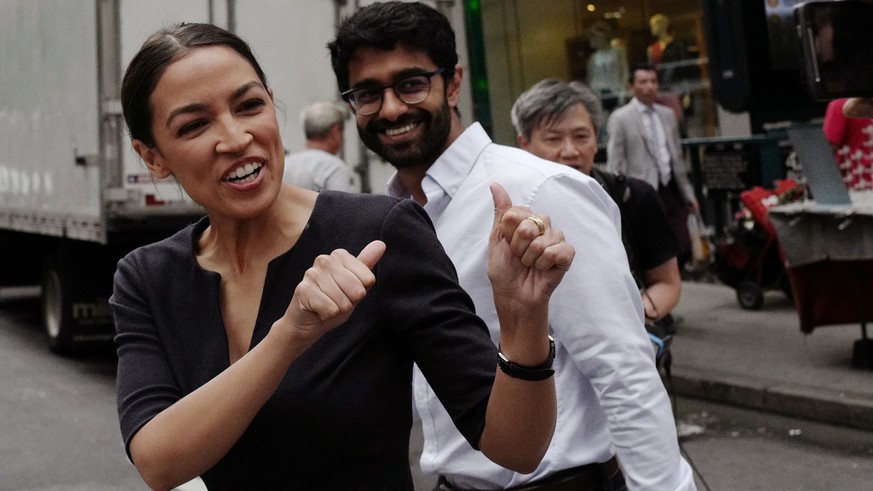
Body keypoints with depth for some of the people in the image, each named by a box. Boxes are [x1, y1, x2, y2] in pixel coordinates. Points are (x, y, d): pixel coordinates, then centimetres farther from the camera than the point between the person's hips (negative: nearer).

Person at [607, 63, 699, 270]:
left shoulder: (668, 114, 15)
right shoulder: (620, 118, -3)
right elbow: (615, 165, -5)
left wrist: (688, 192, 19)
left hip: (671, 191, 6)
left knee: (683, 248, 3)